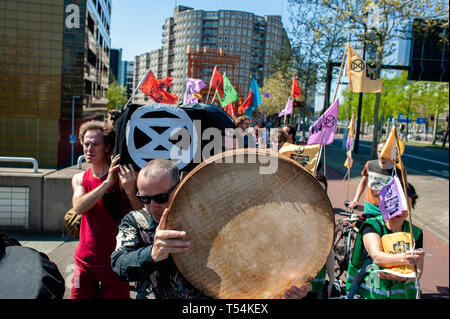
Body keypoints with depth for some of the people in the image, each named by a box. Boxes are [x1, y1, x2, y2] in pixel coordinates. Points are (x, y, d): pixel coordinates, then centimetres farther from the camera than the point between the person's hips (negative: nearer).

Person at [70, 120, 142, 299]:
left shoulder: (121, 177, -11)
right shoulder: (79, 179, 3)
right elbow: (79, 207, -16)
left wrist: (130, 190, -33)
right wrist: (107, 183, -26)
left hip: (114, 262, -3)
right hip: (85, 261, 4)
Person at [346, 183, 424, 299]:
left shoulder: (416, 232, 6)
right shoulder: (372, 226, -5)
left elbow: (418, 271, 2)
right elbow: (377, 257, -21)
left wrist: (402, 277, -18)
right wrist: (403, 259, -38)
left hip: (404, 294, 3)